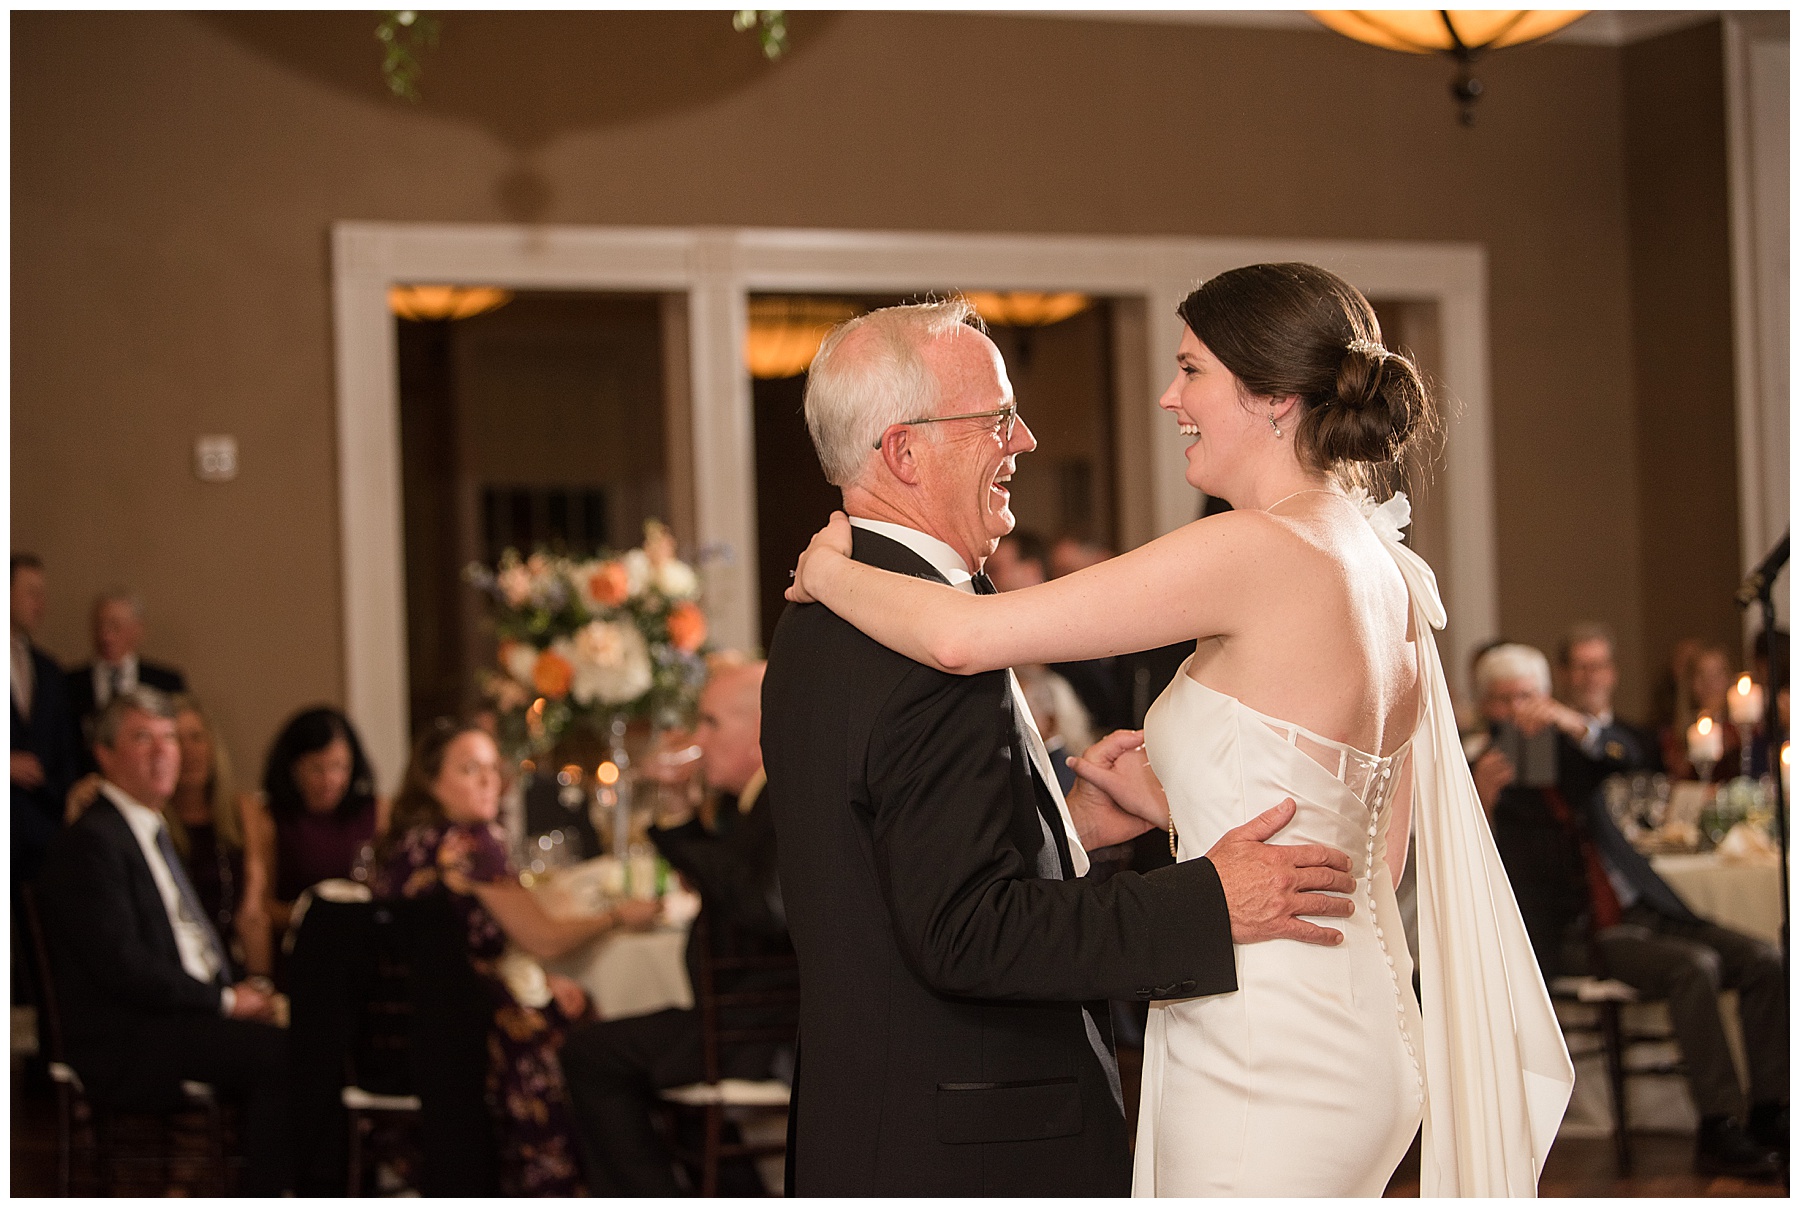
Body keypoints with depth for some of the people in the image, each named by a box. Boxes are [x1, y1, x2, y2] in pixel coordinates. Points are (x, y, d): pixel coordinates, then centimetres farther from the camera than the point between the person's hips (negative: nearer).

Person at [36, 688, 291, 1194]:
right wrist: (225, 1001, -14)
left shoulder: (154, 830, 20)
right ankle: (267, 1194, -15)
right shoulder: (92, 841, -11)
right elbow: (122, 964, -19)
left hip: (189, 1014, 9)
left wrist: (242, 991, 3)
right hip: (124, 1042, -9)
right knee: (281, 1054, -26)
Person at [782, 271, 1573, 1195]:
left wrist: (828, 571, -2)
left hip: (1264, 1071, -9)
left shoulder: (1259, 549, -18)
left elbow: (961, 637, -21)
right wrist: (1169, 806, 15)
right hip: (1358, 1041, 9)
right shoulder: (1385, 572, 9)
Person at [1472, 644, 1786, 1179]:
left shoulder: (1567, 750, 16)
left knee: (1762, 960, -13)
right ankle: (1718, 1131, -28)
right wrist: (1482, 803, -30)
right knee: (1696, 966, -30)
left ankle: (1768, 1116, -10)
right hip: (1576, 936, -6)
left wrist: (1574, 723, -26)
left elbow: (1624, 755, -7)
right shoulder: (1479, 775, 2)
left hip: (1642, 911, 6)